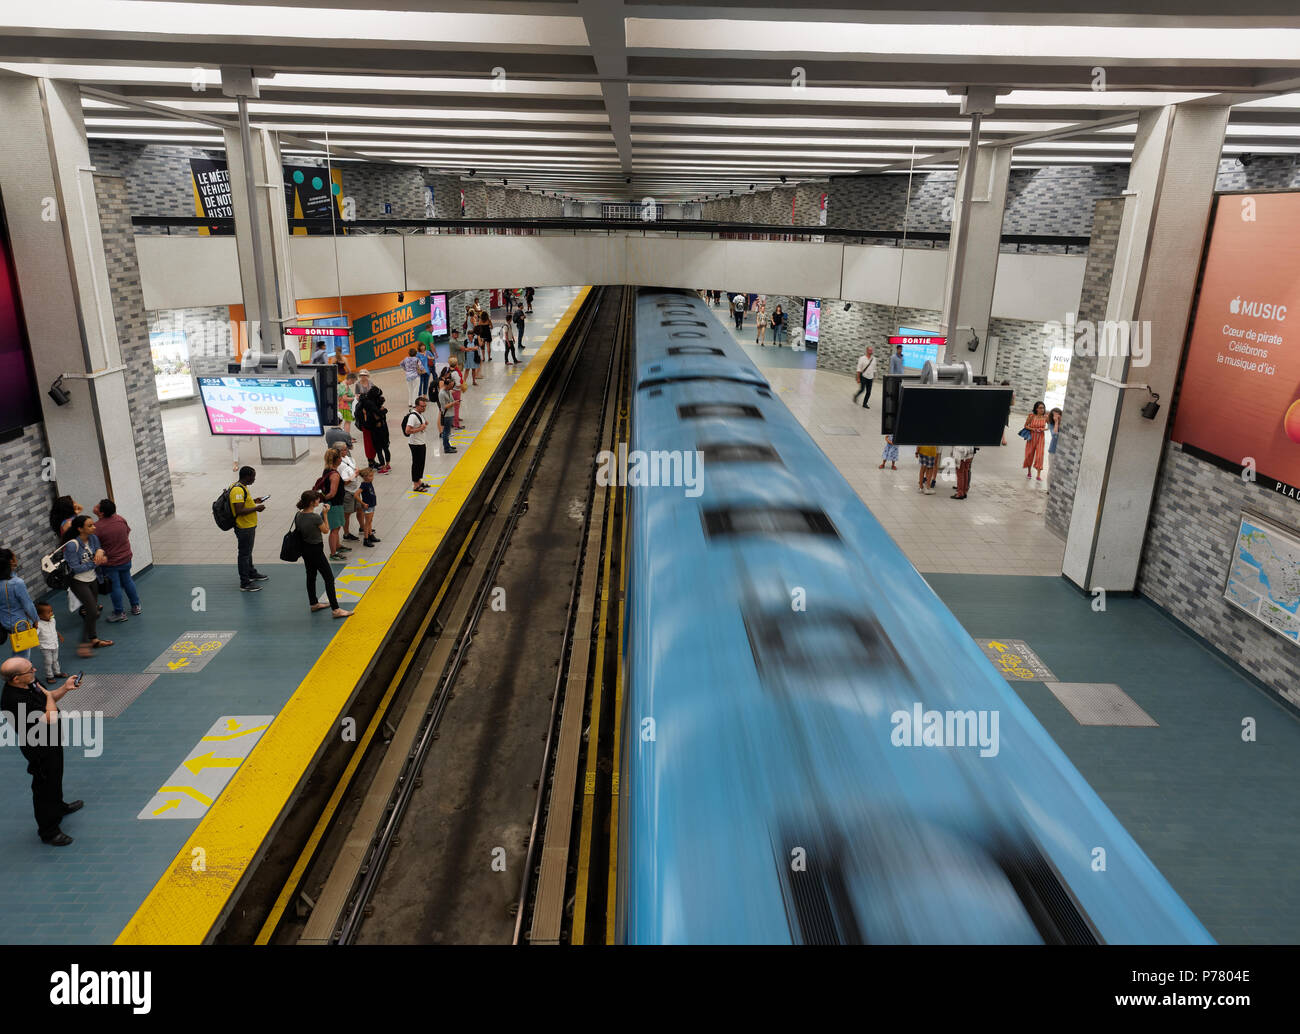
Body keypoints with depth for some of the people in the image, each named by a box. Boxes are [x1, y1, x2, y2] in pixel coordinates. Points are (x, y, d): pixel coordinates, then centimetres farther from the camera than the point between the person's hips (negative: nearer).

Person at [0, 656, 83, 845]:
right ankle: (48, 831, 23)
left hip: (51, 741, 9)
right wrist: (48, 695, -19)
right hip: (39, 749, -9)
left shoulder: (30, 683, -8)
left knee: (56, 777, 30)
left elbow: (49, 698, 12)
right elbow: (50, 718, -34)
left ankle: (59, 807, 55)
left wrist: (64, 688, -5)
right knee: (45, 787, 7)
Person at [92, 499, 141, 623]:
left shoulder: (97, 527, -23)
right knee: (127, 581, 21)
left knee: (115, 586, 8)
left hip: (110, 562, -5)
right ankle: (136, 606, 31)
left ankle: (120, 613, 18)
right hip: (126, 558, 5)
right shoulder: (120, 519, -8)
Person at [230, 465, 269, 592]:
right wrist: (256, 508, -22)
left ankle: (251, 573, 43)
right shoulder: (238, 490, -25)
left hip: (249, 526, 10)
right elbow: (239, 511, -30)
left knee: (248, 552, 25)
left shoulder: (242, 487, 7)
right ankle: (245, 583, 7)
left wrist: (254, 501, 10)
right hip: (244, 528, -10)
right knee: (244, 554, -1)